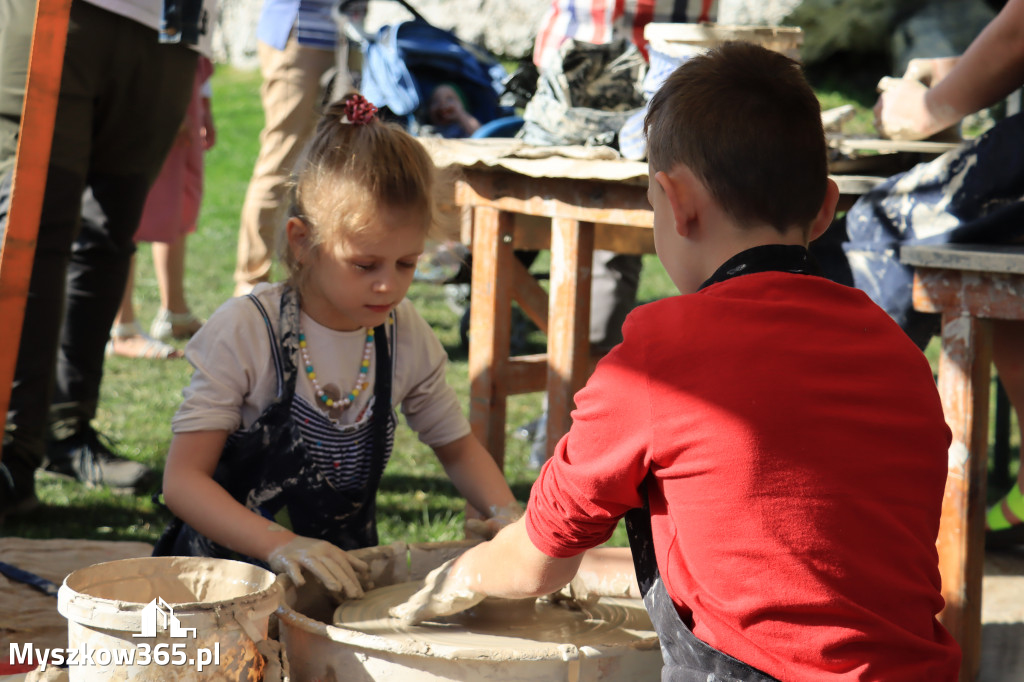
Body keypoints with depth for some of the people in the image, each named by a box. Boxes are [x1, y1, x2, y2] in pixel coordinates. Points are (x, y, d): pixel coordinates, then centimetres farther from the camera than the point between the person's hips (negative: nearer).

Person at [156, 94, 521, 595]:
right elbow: (182, 479, -14)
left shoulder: (406, 337, 1)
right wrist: (279, 545, -30)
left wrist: (506, 512, -3)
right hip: (236, 564, -5)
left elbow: (457, 447, 18)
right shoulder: (246, 332, -12)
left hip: (343, 572, 5)